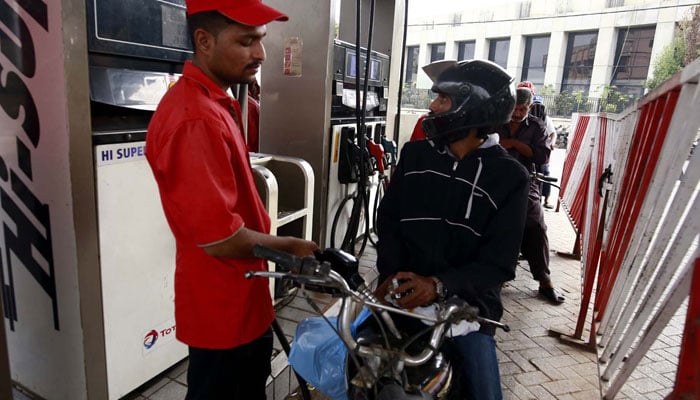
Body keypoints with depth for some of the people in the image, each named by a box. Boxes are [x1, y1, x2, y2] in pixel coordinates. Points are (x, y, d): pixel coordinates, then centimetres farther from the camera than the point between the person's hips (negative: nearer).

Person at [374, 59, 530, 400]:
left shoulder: (509, 176, -5)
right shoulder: (414, 154, 5)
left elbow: (499, 262, -9)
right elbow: (388, 219, 4)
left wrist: (439, 284, -25)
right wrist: (390, 273, -14)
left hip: (465, 301, -1)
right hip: (403, 290, 2)